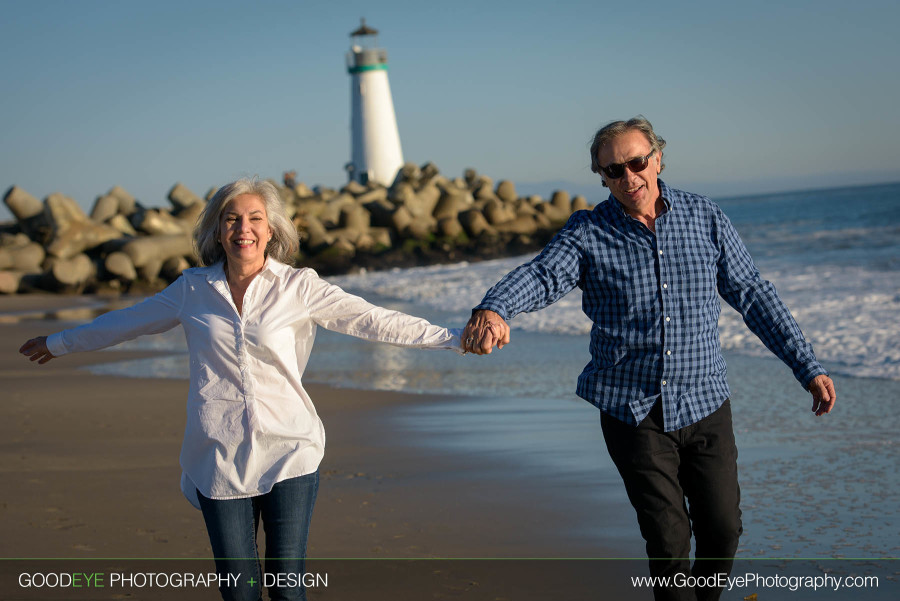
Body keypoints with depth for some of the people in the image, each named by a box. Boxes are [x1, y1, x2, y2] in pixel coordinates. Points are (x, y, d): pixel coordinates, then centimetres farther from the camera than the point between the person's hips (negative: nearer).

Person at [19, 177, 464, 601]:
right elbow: (126, 322, 22)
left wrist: (455, 338, -12)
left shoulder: (298, 286, 0)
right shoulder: (192, 290, 7)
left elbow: (372, 320, -5)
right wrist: (57, 343, 33)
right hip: (220, 457, 2)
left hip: (287, 452, -2)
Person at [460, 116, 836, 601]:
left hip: (704, 403, 2)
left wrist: (808, 367, 5)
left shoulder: (705, 219, 1)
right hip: (632, 410, -2)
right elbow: (542, 276, -24)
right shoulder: (588, 233, -6)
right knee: (667, 541, -2)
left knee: (723, 530, 9)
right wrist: (493, 310, -47)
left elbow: (753, 295, 7)